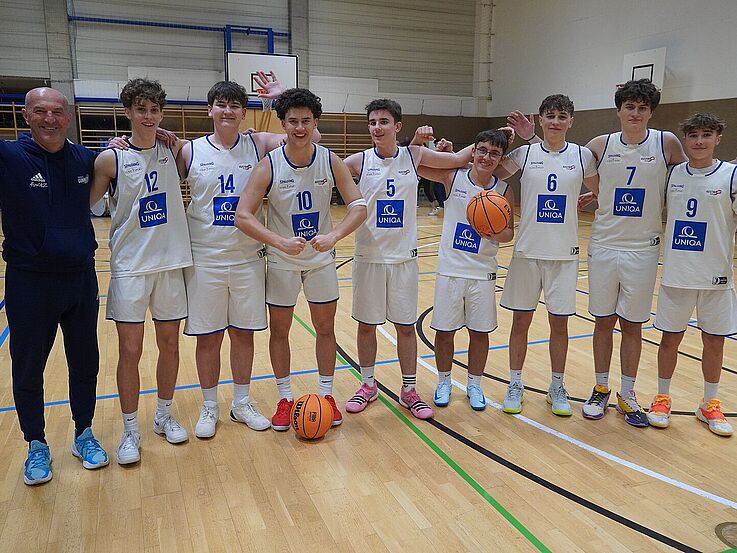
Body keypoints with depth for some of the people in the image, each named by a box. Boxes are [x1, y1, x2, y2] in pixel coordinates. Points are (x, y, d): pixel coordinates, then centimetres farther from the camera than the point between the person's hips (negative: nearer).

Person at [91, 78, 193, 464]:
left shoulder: (173, 152, 3)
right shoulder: (111, 159, -4)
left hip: (171, 262, 3)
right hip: (130, 266, -2)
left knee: (169, 344, 11)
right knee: (130, 351, 2)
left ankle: (164, 416, 30)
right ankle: (130, 430, 19)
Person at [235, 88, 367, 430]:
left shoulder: (331, 162, -10)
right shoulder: (269, 166, -16)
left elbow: (359, 206, -11)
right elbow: (242, 216, -19)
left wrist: (334, 235, -29)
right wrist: (280, 241, -33)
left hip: (322, 259, 2)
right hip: (281, 261, -1)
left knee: (325, 328, 10)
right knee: (279, 331, 9)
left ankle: (326, 394, 28)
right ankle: (285, 399, 27)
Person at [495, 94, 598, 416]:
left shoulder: (582, 156, 2)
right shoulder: (524, 154, 0)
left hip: (564, 253, 0)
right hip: (527, 251, 0)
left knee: (559, 323, 8)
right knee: (521, 320, 7)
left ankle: (557, 387, 24)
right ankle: (515, 384, 22)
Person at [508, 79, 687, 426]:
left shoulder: (667, 143, -2)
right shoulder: (602, 145, 0)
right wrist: (531, 137, 1)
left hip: (643, 250, -1)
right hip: (603, 246, 1)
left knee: (632, 325, 9)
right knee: (604, 321, 10)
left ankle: (626, 394, 25)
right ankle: (601, 388, 26)